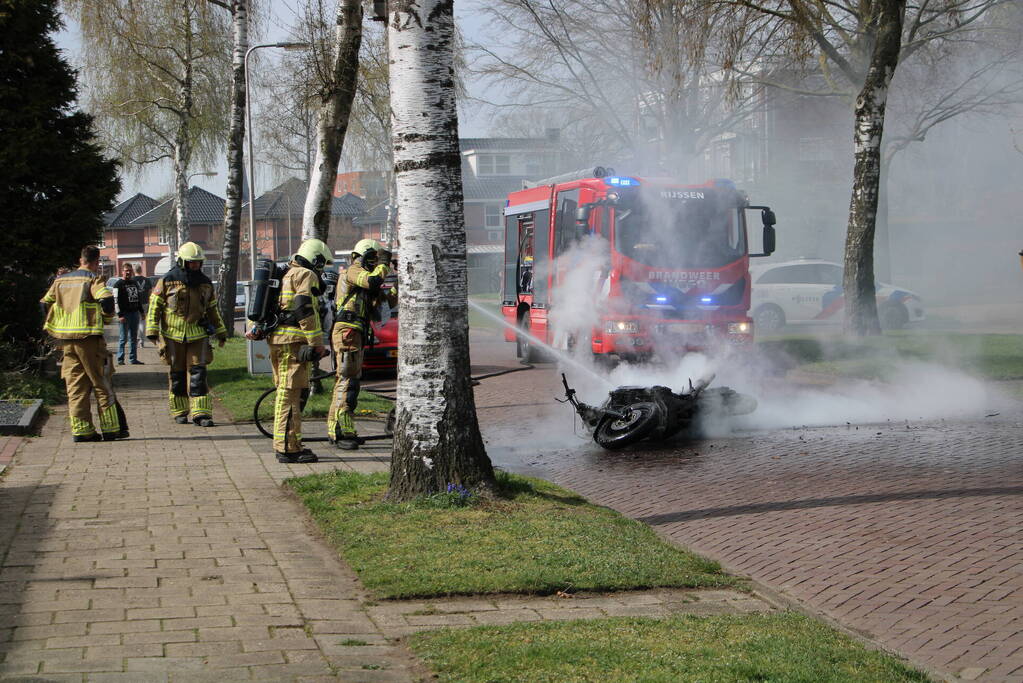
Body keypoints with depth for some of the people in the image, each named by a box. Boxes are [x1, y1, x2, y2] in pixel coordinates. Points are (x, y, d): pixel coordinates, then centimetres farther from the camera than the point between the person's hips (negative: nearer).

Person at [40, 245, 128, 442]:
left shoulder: (60, 280, 14)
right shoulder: (93, 279, -5)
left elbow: (46, 303, 18)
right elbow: (106, 299, -20)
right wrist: (107, 318, -1)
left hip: (66, 339, 5)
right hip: (89, 337, -5)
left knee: (75, 385, 7)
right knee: (102, 384, 2)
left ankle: (81, 429, 4)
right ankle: (111, 429, 1)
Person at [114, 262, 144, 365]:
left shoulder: (135, 283, 15)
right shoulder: (119, 284, -6)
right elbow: (116, 301, -12)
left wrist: (141, 311, 19)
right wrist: (120, 315, -18)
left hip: (134, 313, 6)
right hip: (125, 314, -6)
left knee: (134, 338, 9)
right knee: (123, 338, -5)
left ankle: (133, 358, 15)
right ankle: (120, 359, 0)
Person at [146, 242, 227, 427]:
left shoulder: (205, 283, 10)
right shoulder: (167, 281, -2)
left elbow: (212, 310, 20)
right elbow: (154, 307, 0)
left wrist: (221, 333, 21)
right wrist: (152, 331, -7)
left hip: (198, 335, 2)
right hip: (173, 335, -2)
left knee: (198, 373, -7)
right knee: (177, 375, 5)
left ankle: (201, 413, -9)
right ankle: (179, 412, 17)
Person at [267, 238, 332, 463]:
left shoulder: (288, 275, 24)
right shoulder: (306, 276, -6)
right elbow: (305, 311, -16)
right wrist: (317, 342, -16)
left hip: (277, 339, 10)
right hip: (293, 341, -10)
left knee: (286, 392, 15)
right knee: (291, 394, -11)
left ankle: (285, 445, 20)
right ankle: (288, 448, -12)